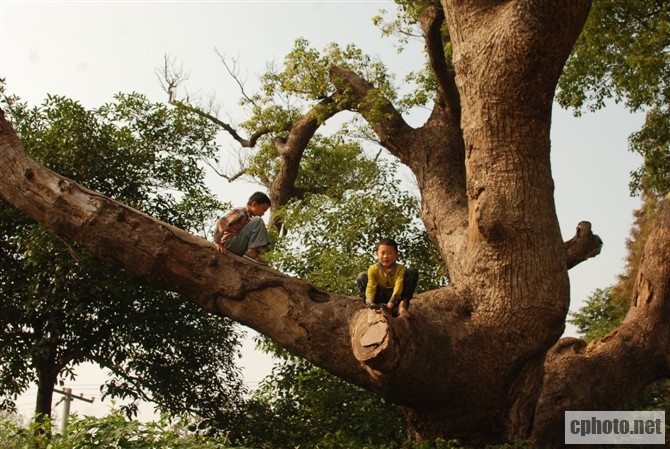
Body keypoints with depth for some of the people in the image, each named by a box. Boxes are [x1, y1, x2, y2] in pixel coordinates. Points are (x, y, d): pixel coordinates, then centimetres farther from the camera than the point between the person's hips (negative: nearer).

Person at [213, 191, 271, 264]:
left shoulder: (249, 218, 18)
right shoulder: (240, 211, -9)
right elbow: (221, 222, -21)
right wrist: (218, 242, -24)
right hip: (229, 244, -9)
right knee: (258, 221, -15)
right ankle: (252, 252, -19)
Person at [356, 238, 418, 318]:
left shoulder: (400, 269, -14)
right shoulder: (373, 269, -10)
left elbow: (398, 287, -27)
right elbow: (371, 286, -22)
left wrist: (391, 303, -42)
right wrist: (370, 302, -41)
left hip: (394, 297, -1)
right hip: (380, 297, 1)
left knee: (412, 273, -18)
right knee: (362, 277, -16)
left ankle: (402, 305, -25)